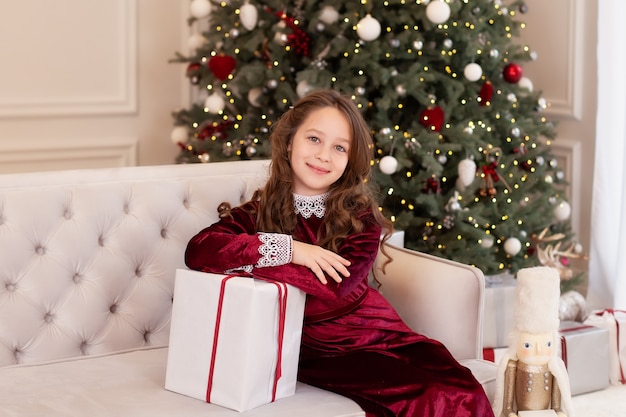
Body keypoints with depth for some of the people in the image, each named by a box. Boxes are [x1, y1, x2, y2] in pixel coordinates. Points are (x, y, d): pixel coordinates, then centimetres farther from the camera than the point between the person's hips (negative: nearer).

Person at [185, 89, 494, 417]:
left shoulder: (360, 217, 0)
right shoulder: (258, 213, 1)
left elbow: (334, 294, -17)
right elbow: (197, 250, -17)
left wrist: (247, 262, -18)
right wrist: (288, 248, -21)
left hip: (377, 338, 2)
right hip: (315, 353, -2)